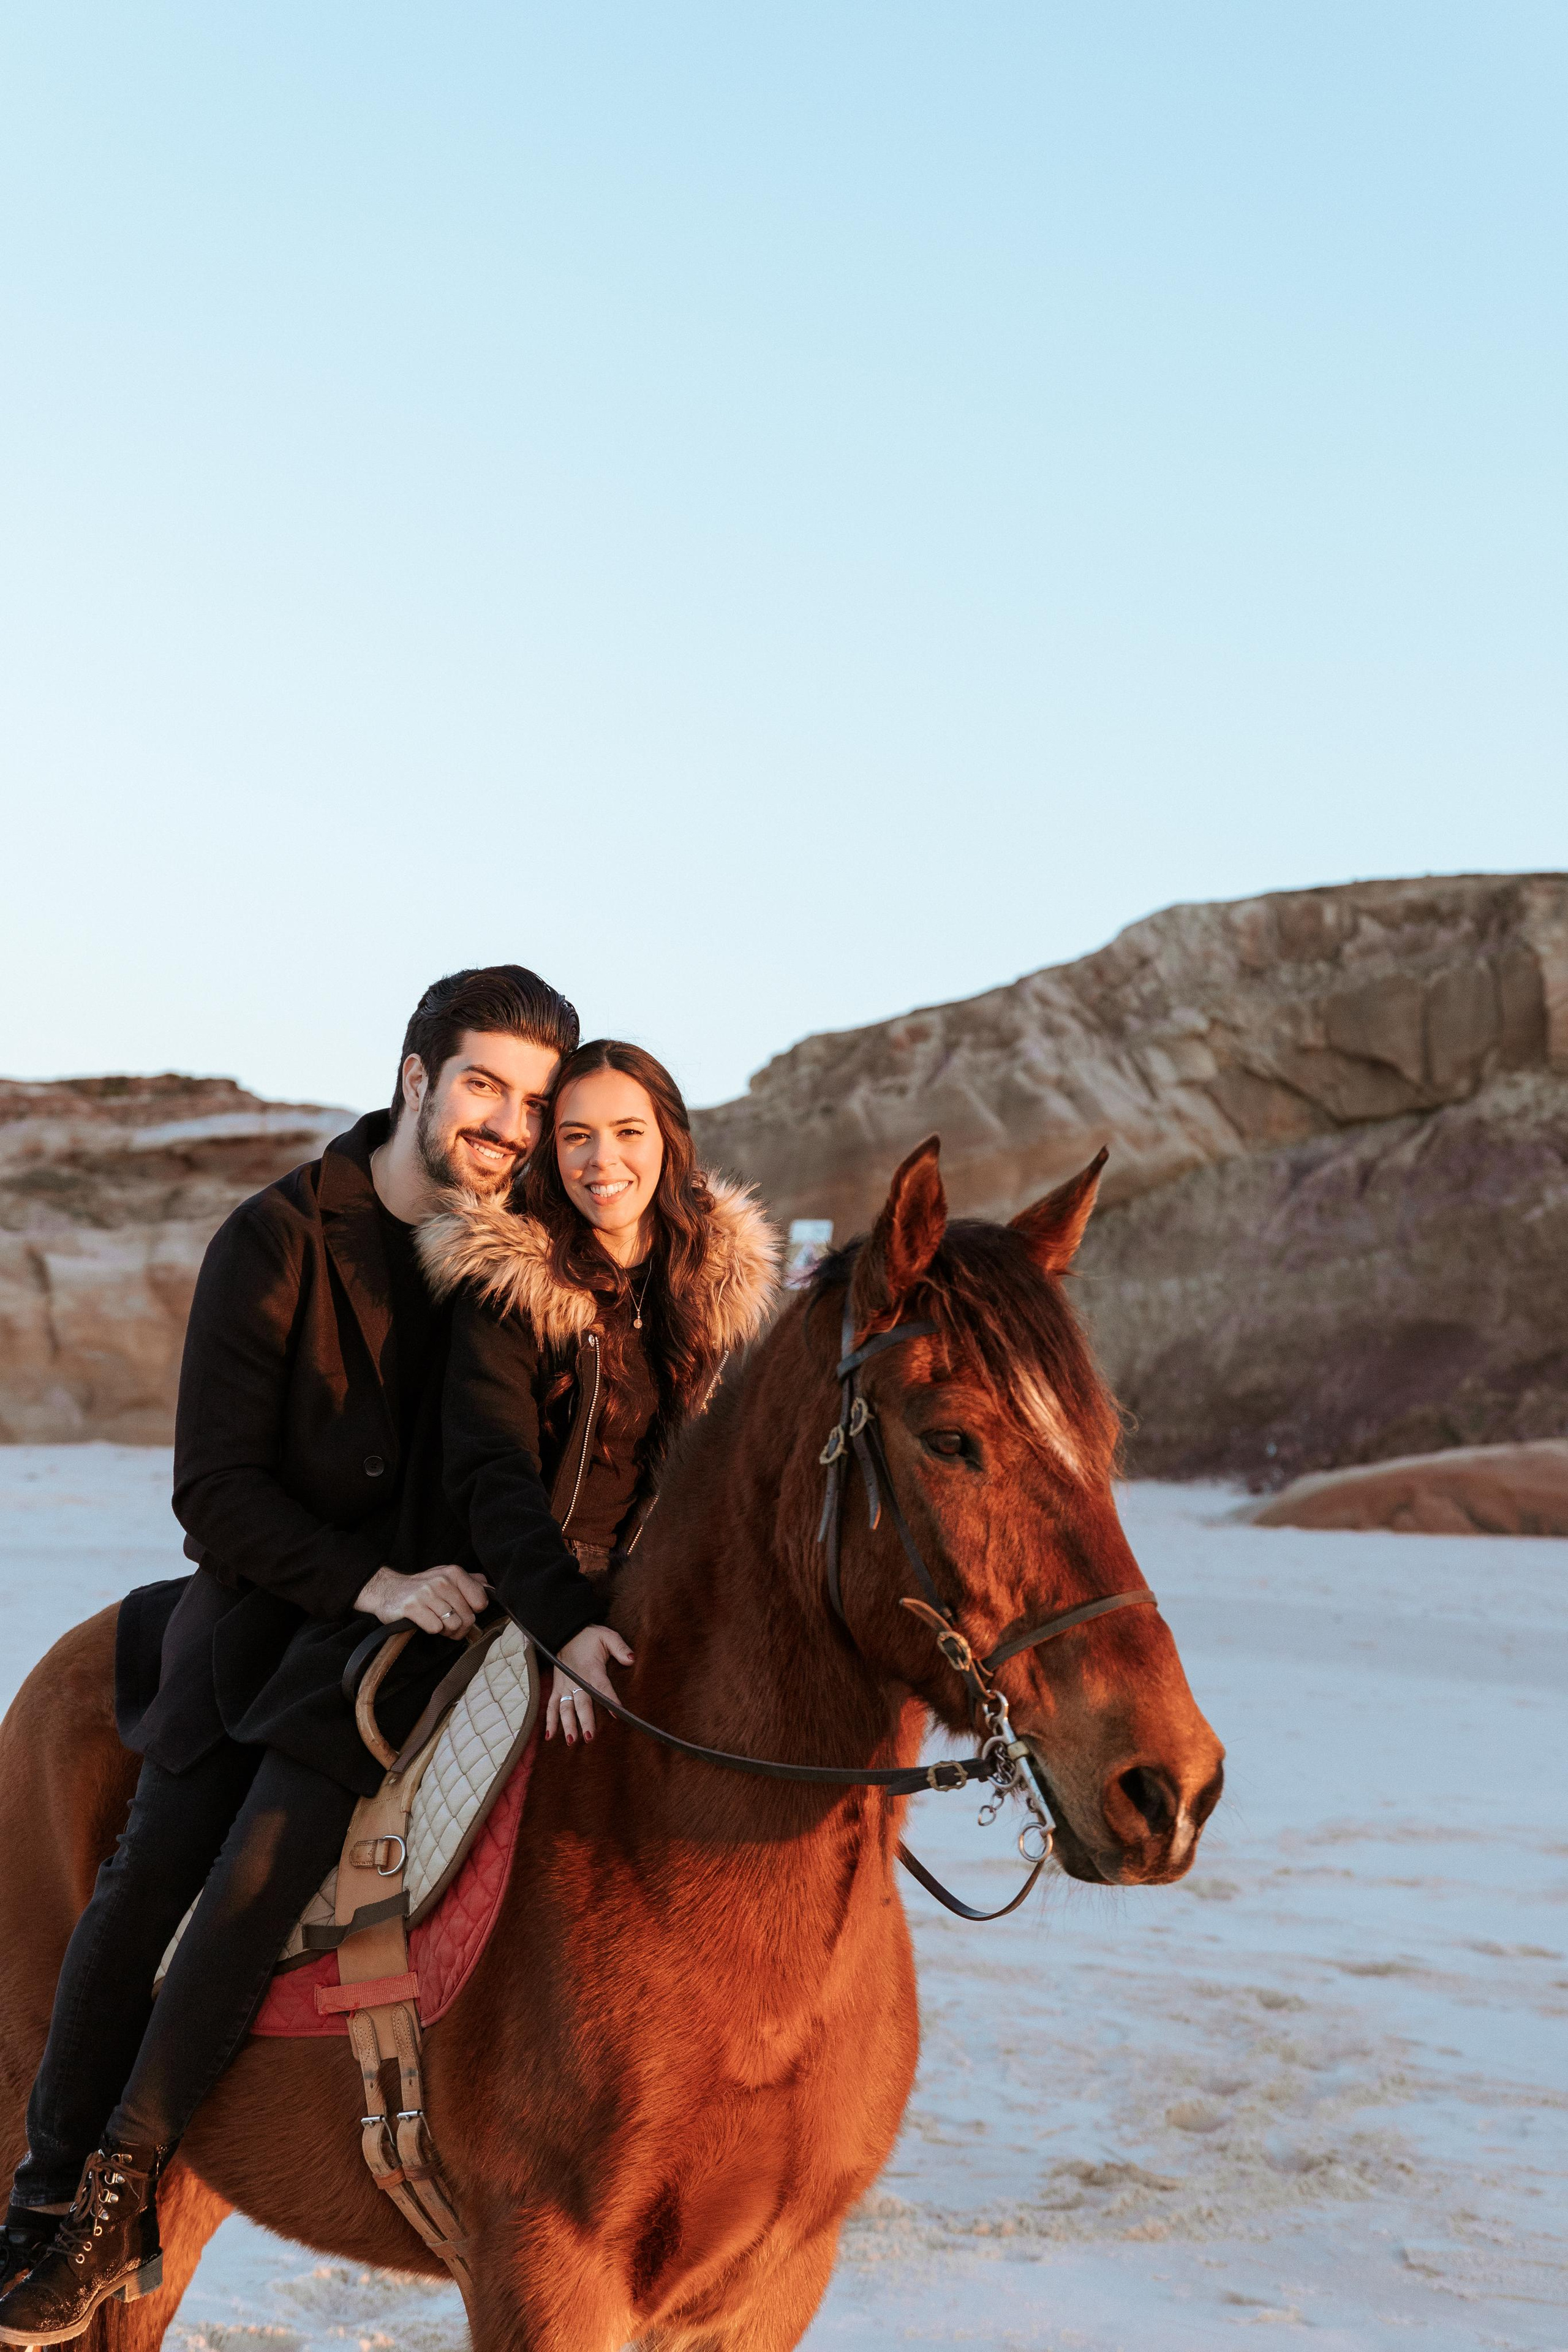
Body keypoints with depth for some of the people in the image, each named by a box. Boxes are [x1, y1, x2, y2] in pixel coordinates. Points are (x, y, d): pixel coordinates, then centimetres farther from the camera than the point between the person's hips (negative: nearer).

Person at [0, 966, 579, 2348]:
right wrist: (371, 1583, -18)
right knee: (155, 1864, -10)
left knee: (263, 1869, -17)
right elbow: (215, 1489, -8)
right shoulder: (280, 1238, -7)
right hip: (265, 1594, 0)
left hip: (423, 1605, 0)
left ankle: (123, 2186, -8)